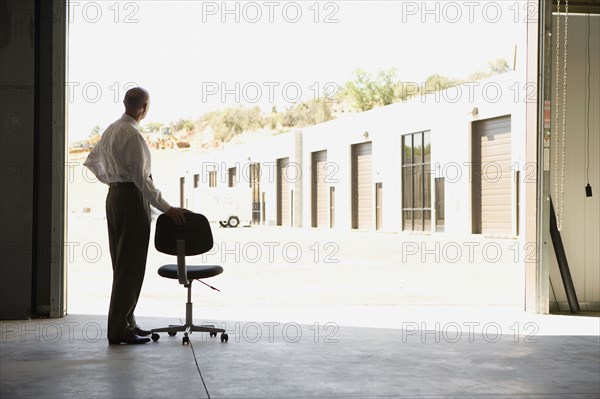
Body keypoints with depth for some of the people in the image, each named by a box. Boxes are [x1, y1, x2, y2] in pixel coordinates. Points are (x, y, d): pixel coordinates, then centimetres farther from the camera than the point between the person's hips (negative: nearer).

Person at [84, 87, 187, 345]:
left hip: (115, 196, 10)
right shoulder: (132, 135, -18)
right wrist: (166, 208, -19)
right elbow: (141, 178, -21)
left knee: (122, 263, 14)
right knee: (131, 265, -5)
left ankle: (125, 323, 21)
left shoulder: (111, 130, 11)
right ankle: (120, 330, -3)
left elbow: (92, 162, 22)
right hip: (132, 198, -10)